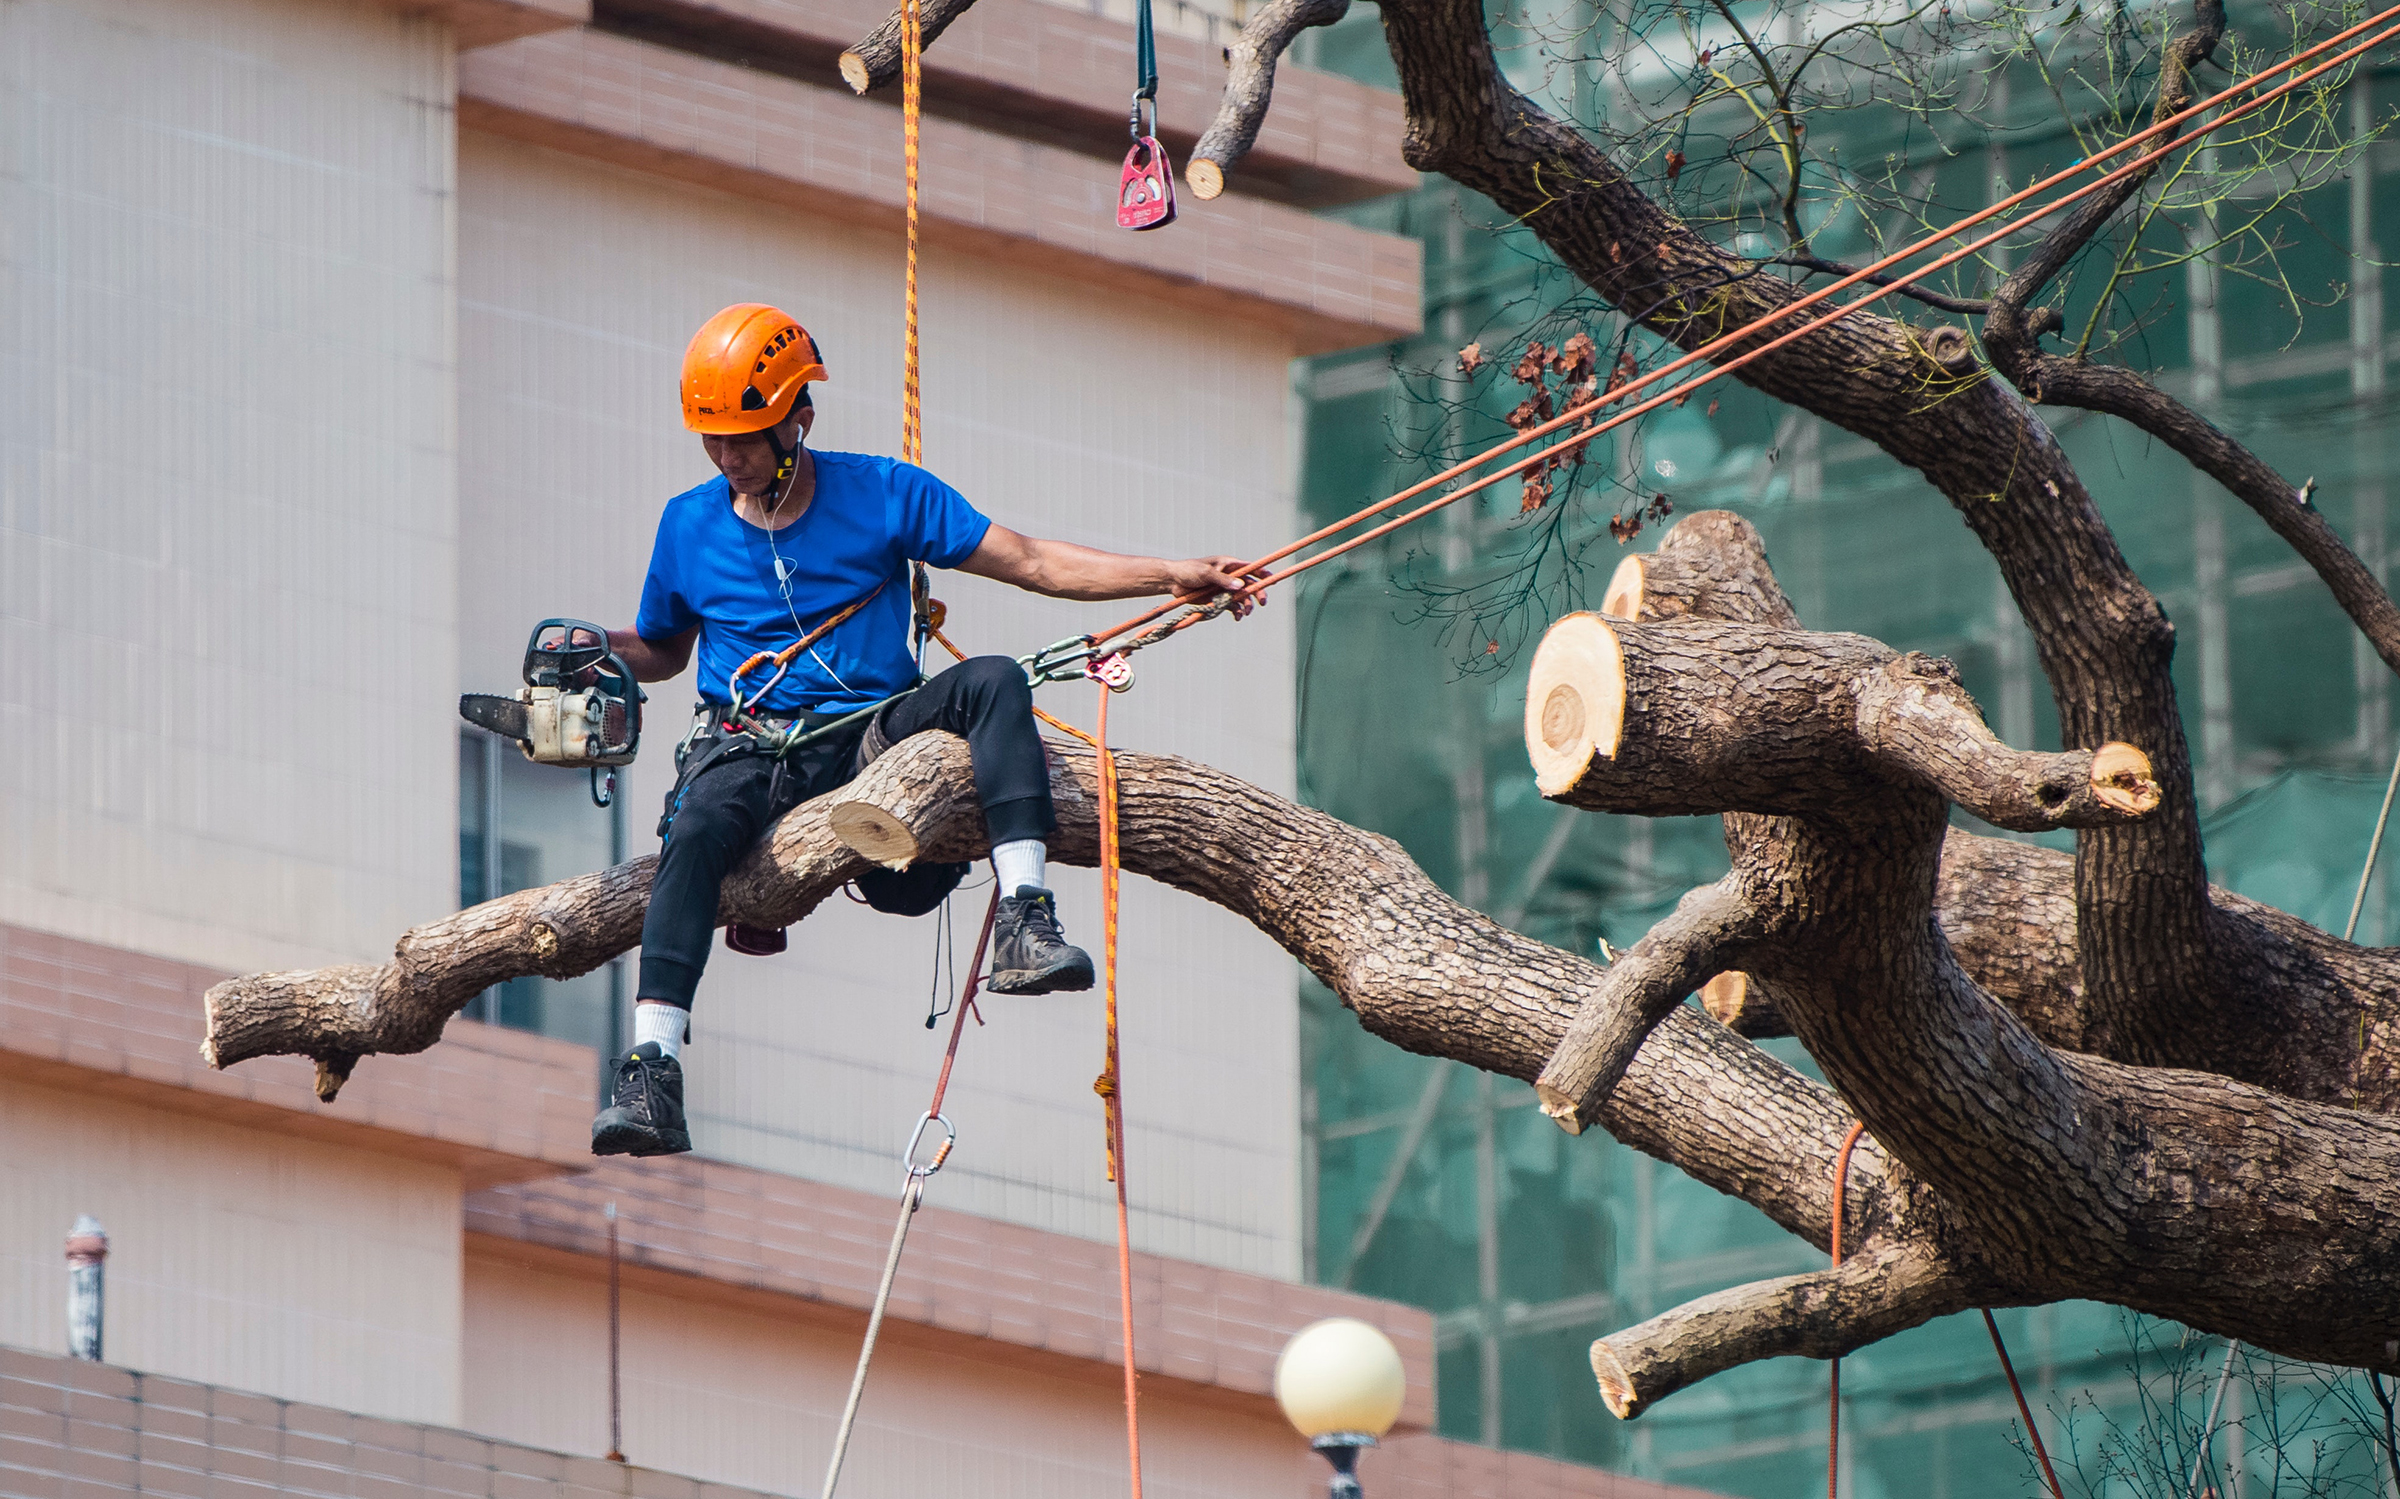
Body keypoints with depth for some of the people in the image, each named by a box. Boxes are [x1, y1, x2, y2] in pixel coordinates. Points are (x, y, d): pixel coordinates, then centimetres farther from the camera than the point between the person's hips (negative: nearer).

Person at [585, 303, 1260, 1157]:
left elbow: (1032, 563, 3)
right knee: (698, 826, -35)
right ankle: (652, 1077, -47)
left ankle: (1024, 923, -40)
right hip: (752, 749, 0)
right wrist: (599, 647, 1)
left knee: (991, 681, -28)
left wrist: (1169, 577, -6)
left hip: (872, 737, 0)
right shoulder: (689, 526, 10)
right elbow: (660, 652, 24)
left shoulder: (884, 495, 4)